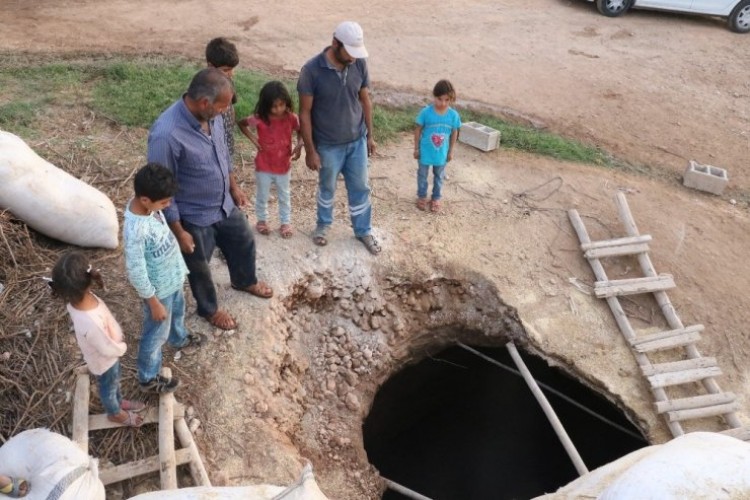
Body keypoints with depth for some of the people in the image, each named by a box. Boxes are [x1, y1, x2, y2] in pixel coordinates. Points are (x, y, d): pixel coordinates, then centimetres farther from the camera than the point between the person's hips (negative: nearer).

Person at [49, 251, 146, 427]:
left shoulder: (75, 299, -24)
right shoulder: (90, 323, -47)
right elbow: (108, 350, -30)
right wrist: (123, 347, -9)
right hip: (104, 361, -6)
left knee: (114, 381, 34)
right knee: (108, 387, 26)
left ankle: (119, 401, 63)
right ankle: (115, 413, 56)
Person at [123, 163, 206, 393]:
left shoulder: (146, 204, -14)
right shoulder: (135, 230, -39)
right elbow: (136, 273, -28)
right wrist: (154, 303, -17)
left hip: (172, 277, 8)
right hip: (159, 288, -8)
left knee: (177, 311, 35)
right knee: (156, 334, 15)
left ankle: (180, 339, 65)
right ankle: (148, 378, 39)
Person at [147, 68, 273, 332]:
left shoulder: (211, 116, -12)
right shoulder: (166, 135, -35)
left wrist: (234, 186, 17)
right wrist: (178, 231, -18)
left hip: (225, 204, 7)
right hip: (195, 217, -7)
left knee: (244, 242, 28)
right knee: (200, 268, 18)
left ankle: (244, 281, 59)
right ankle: (209, 309, 46)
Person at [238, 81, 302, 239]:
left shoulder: (291, 118, -14)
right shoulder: (260, 118, -18)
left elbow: (300, 131, 3)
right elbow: (241, 123, -1)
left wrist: (299, 145, -15)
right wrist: (253, 139, -11)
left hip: (283, 166, 1)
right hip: (264, 166, -1)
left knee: (284, 197, 18)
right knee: (262, 196, 17)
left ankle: (285, 223, 35)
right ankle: (262, 220, 38)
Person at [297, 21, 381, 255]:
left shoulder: (359, 64, -9)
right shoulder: (312, 70, -22)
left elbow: (365, 100, 4)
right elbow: (305, 112, -15)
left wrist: (370, 134, 7)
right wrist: (310, 150, -14)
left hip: (357, 140, 3)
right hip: (328, 145, -3)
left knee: (360, 188, 15)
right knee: (327, 188, 18)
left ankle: (363, 230, 34)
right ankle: (323, 224, 44)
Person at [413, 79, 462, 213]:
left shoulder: (453, 115, -13)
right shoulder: (426, 112, -20)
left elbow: (454, 133, 0)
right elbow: (418, 130, -9)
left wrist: (451, 151, 6)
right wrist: (416, 148, -4)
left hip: (442, 153, 2)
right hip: (425, 151, -2)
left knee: (439, 176, 19)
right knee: (422, 175, 17)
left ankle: (436, 198, 39)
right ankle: (422, 196, 38)